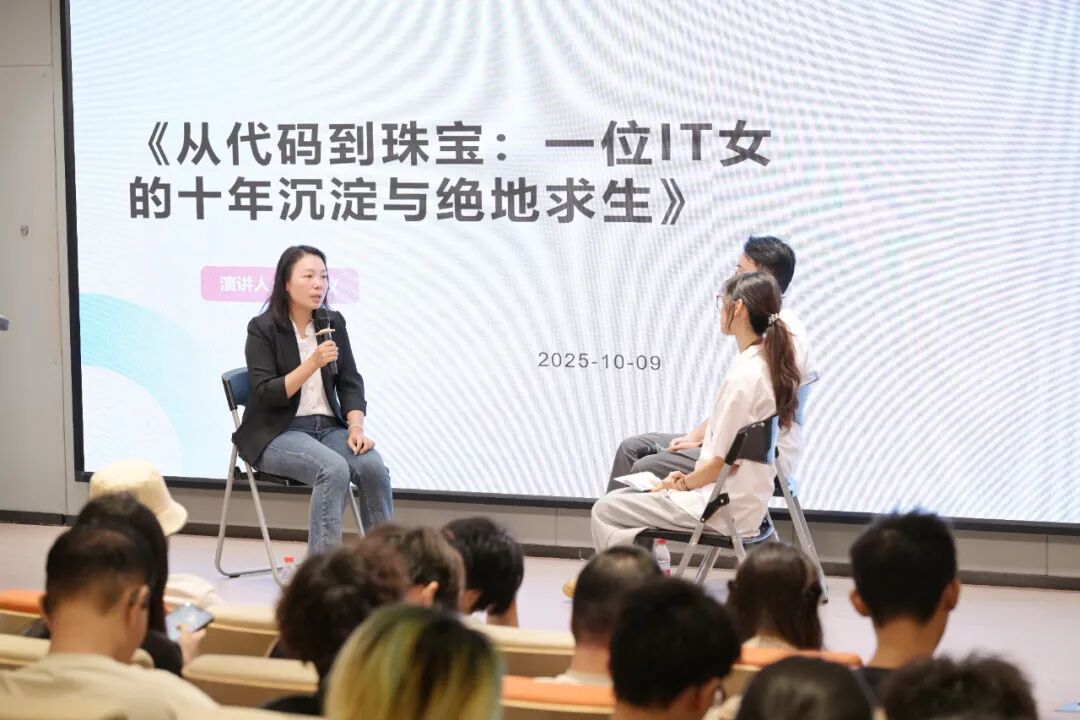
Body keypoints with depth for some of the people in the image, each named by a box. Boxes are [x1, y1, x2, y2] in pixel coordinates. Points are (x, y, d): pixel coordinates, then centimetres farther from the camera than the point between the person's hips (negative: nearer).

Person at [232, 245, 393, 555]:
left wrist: (356, 428, -12)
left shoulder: (334, 323, 7)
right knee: (334, 468, -33)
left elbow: (350, 383, 5)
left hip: (328, 427, 5)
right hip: (276, 434, -5)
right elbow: (267, 395, -15)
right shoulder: (262, 329, -8)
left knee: (373, 467, -25)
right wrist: (312, 363, -25)